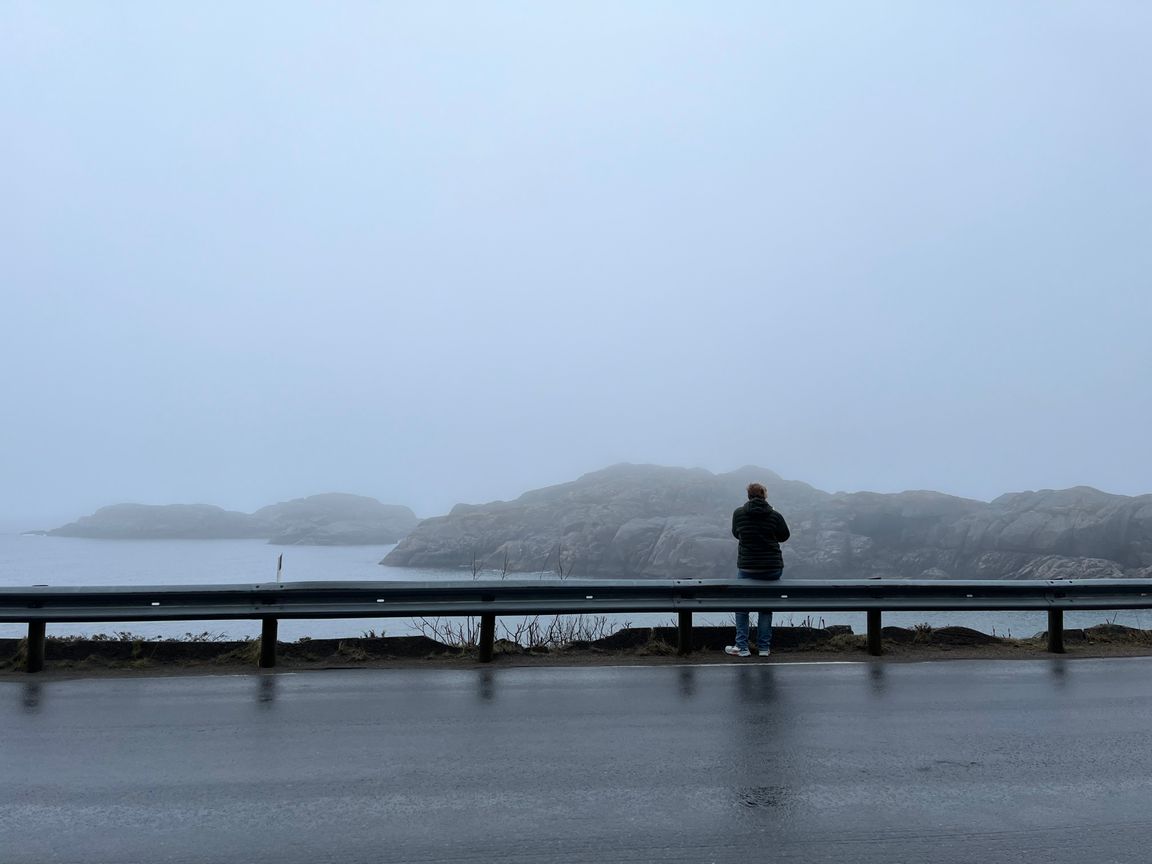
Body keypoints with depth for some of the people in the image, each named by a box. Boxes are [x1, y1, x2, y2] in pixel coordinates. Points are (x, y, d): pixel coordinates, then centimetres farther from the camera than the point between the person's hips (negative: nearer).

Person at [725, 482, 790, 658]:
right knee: (766, 607, 14)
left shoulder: (739, 513, -6)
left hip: (747, 569, -1)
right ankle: (764, 647, 16)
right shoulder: (775, 515, -7)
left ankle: (742, 647, 9)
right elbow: (785, 536, 8)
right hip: (773, 569, 1)